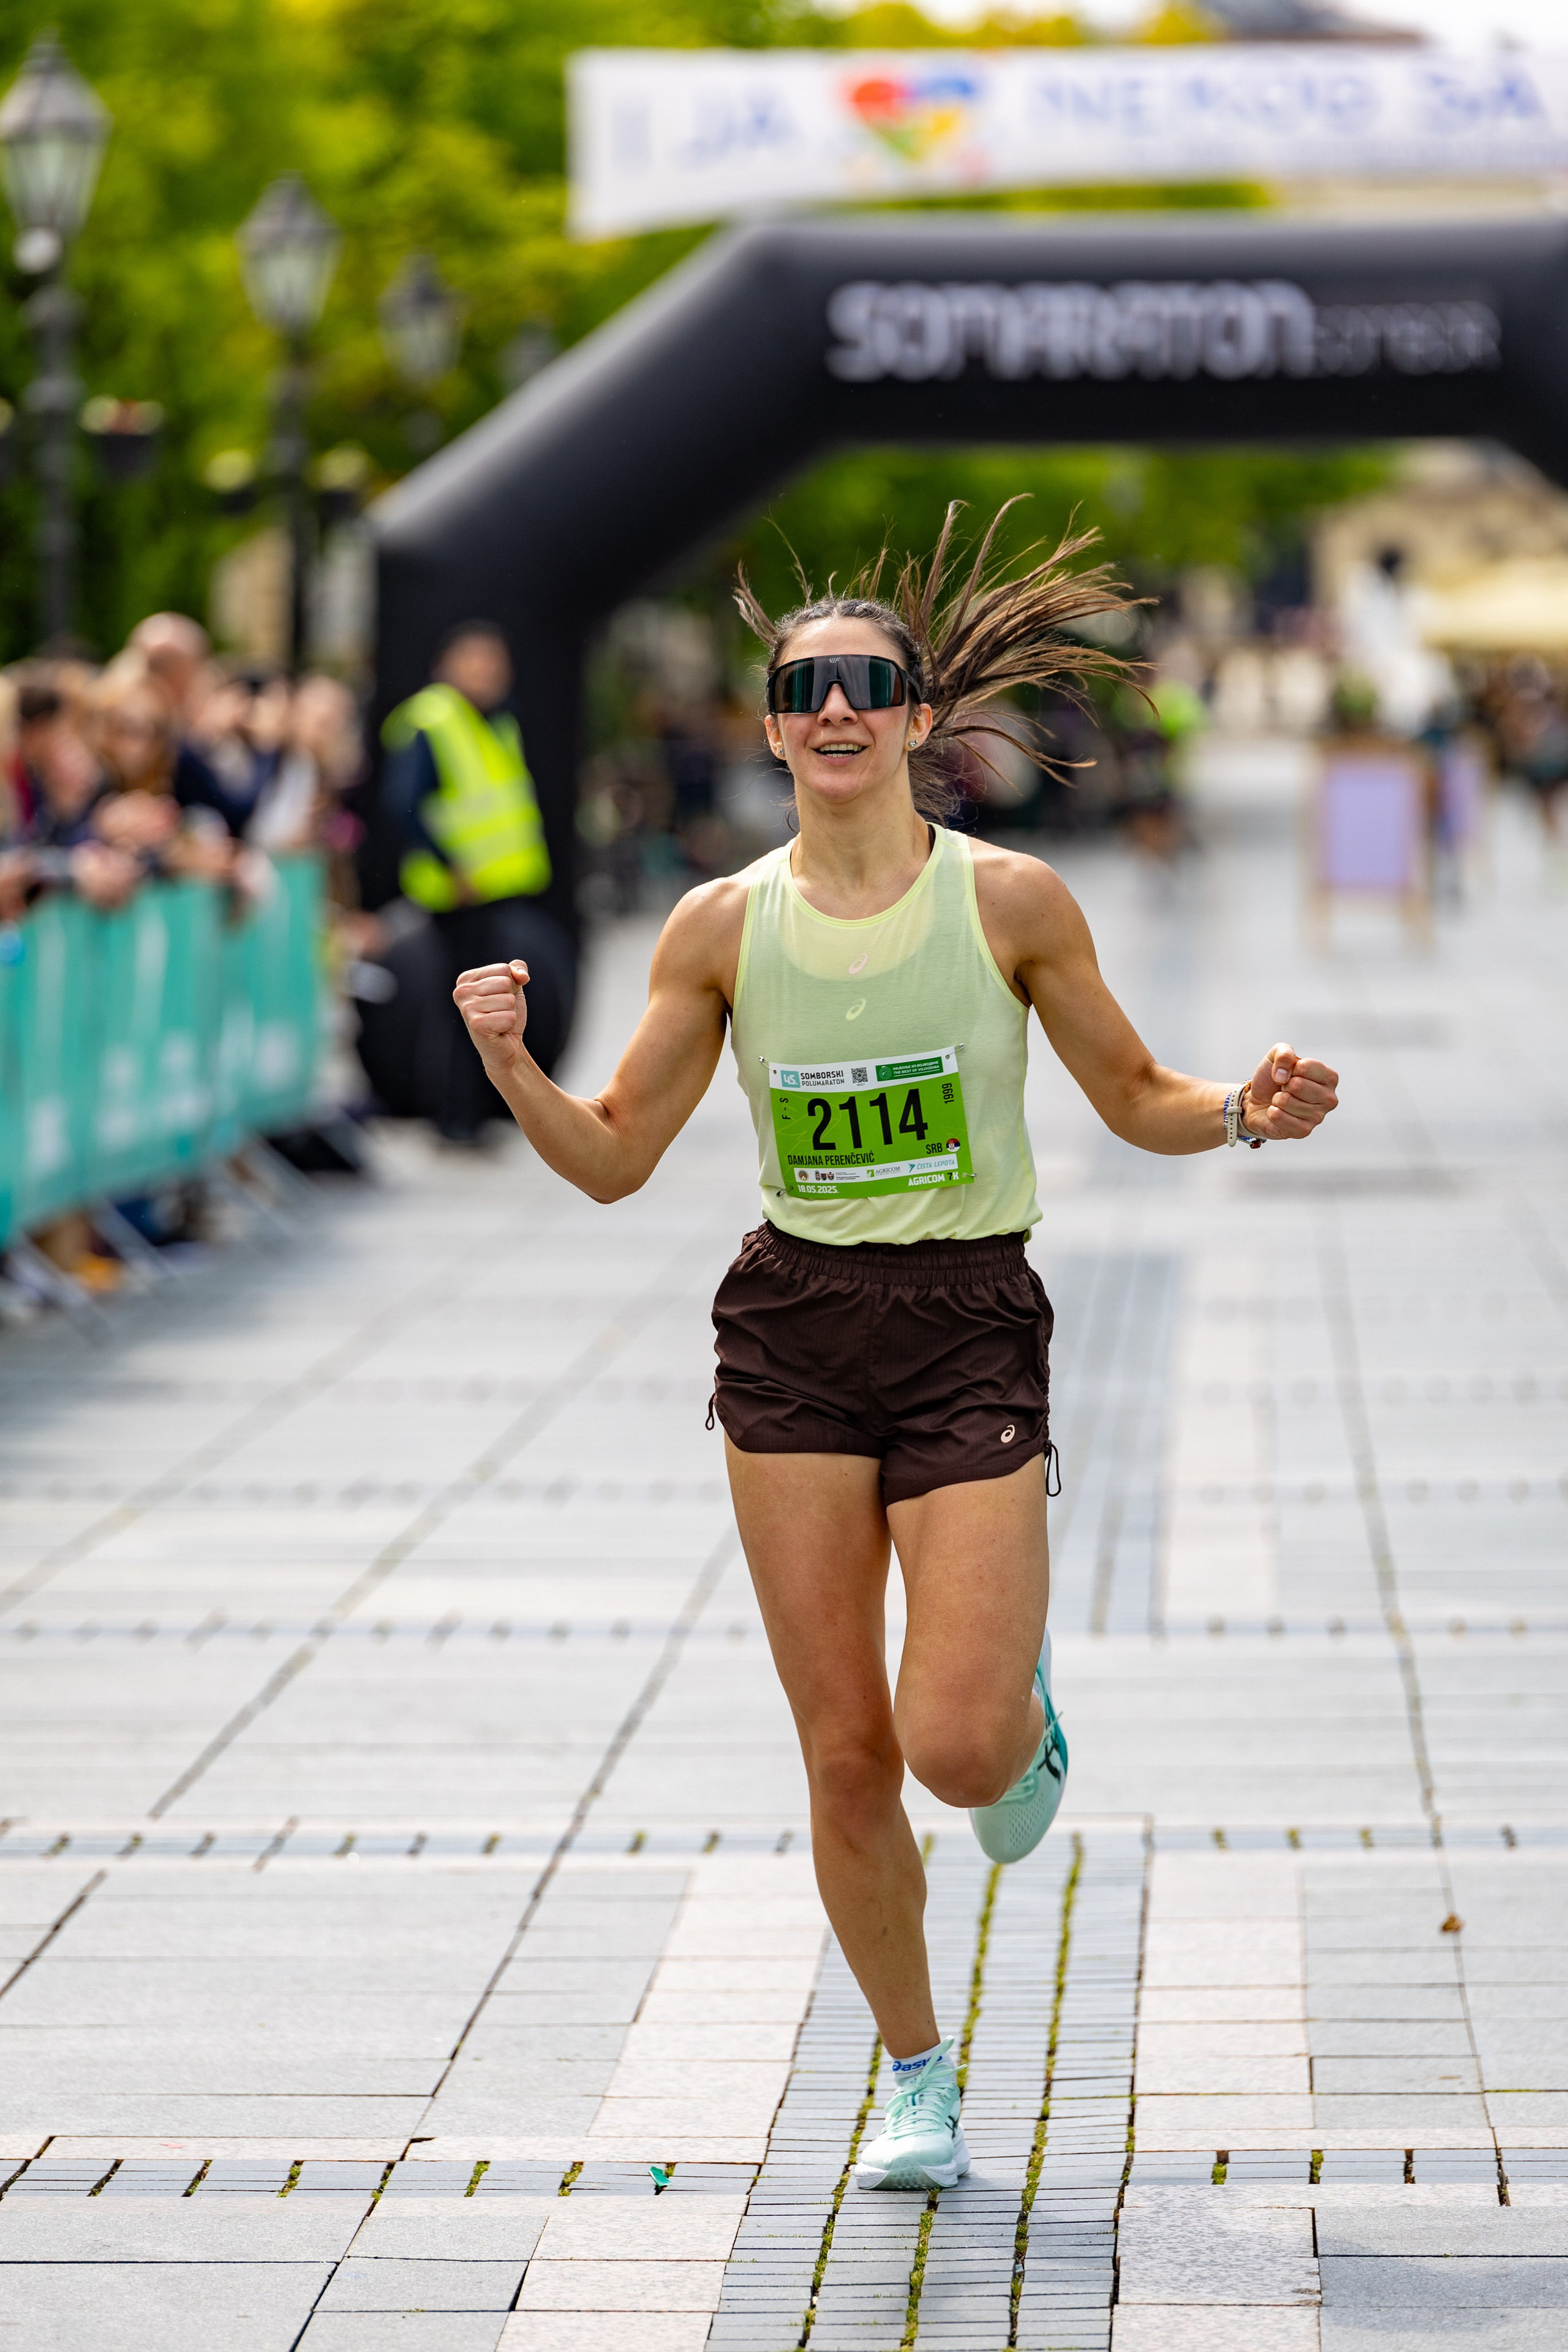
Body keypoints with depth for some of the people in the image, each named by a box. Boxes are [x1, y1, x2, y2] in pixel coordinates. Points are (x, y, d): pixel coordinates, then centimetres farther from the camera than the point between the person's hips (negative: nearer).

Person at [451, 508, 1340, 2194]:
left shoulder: (1011, 902, -4)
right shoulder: (723, 927, 1)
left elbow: (1136, 1100, 7)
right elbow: (614, 1158, 6)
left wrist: (1248, 1111, -13)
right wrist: (511, 1070, -12)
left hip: (971, 1326, -2)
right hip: (794, 1336, 2)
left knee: (958, 1747, -15)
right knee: (844, 1758, 2)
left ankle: (1023, 1697, 24)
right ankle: (918, 2085, 21)